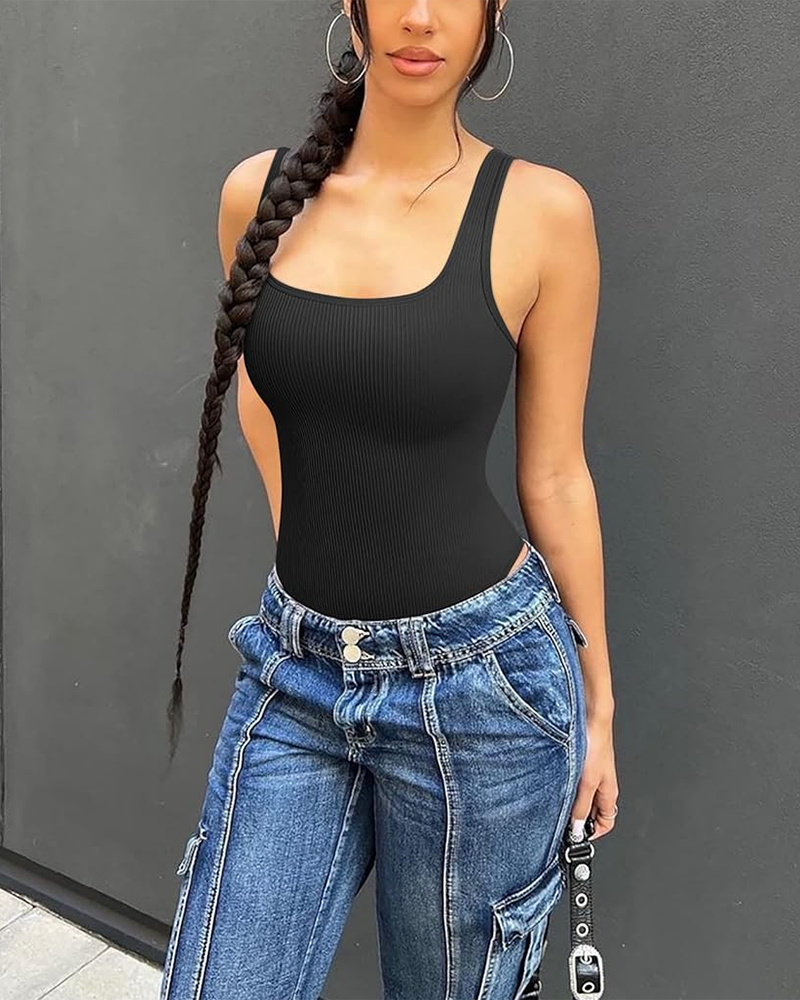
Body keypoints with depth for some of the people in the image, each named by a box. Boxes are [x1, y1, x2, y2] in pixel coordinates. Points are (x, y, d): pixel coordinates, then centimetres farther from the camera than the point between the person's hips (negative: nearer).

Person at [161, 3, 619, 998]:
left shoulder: (542, 210, -7)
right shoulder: (258, 192, 1)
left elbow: (554, 475, -2)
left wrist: (596, 696, 4)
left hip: (479, 682, -2)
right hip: (294, 672, 3)